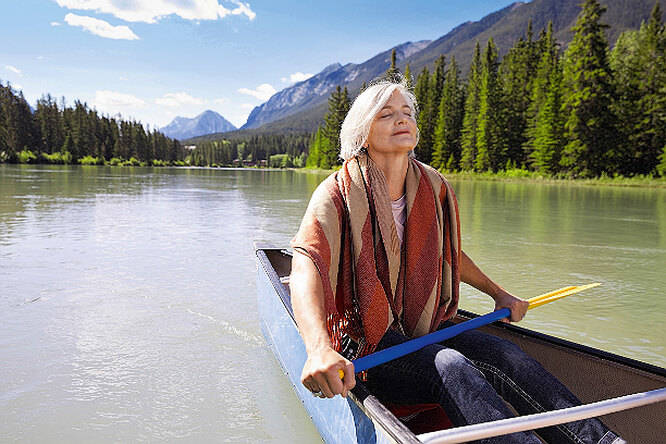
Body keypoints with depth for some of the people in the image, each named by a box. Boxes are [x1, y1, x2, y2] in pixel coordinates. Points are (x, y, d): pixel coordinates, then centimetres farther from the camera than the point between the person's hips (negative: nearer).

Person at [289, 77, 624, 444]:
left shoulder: (432, 187, 4)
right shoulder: (338, 194, -13)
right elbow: (305, 266, -31)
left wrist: (497, 293, 27)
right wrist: (319, 349, -48)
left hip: (425, 327, 5)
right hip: (365, 341, -5)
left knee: (507, 357, -20)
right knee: (450, 367, -32)